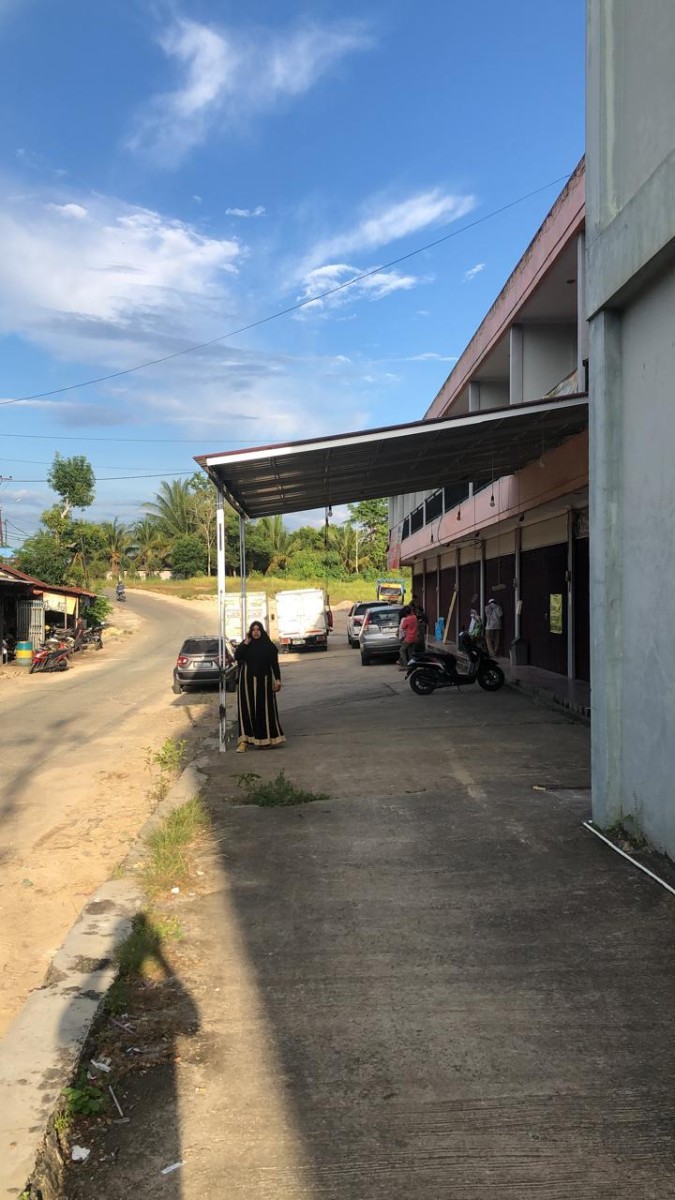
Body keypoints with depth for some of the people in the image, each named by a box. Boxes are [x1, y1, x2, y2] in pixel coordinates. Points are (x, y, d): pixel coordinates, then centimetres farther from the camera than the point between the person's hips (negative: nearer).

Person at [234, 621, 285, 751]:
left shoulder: (268, 645, 0)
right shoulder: (245, 644, 5)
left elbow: (275, 663, -1)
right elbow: (237, 656, -10)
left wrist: (278, 679, -8)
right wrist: (246, 642, -14)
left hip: (264, 680, -1)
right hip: (247, 680, 1)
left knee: (266, 708, 2)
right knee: (247, 709, -1)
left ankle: (269, 738, 13)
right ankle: (245, 740, -2)